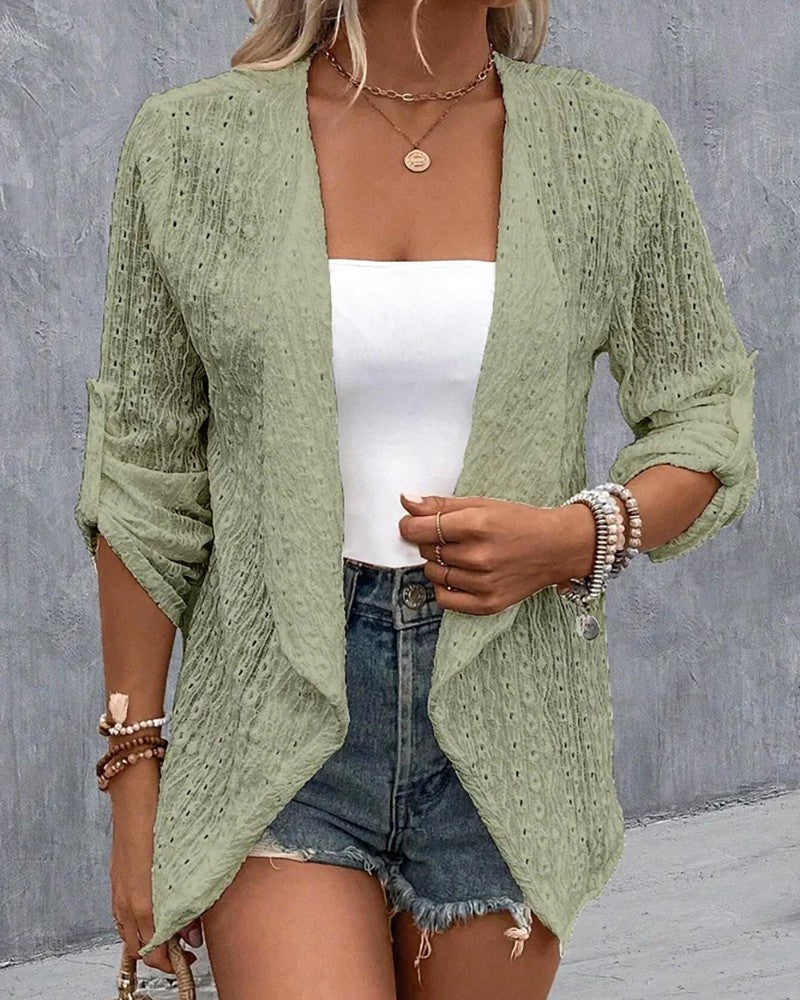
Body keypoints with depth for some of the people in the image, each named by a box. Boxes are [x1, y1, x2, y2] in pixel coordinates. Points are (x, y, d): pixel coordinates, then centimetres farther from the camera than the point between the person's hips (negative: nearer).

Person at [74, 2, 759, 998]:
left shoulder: (612, 144, -2)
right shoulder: (192, 142, -5)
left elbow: (707, 431, 6)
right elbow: (145, 481, -1)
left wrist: (574, 540, -15)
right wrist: (135, 782, 0)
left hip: (506, 726, 2)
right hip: (281, 713, -1)